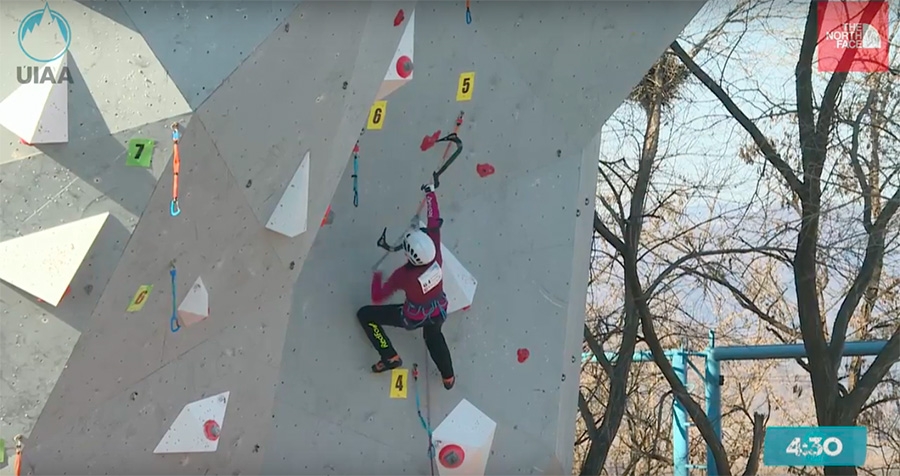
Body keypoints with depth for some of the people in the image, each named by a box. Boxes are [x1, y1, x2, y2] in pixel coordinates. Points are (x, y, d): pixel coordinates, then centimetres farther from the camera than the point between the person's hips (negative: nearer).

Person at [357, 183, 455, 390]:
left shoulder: (404, 275, -38)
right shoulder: (436, 259, -30)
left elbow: (377, 298, -24)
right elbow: (434, 224, -15)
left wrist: (376, 276, -4)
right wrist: (430, 194, -3)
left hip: (414, 317, -5)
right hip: (438, 312, 5)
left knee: (365, 315, 9)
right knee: (433, 335, 40)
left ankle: (390, 357, 14)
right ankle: (448, 378, 51)